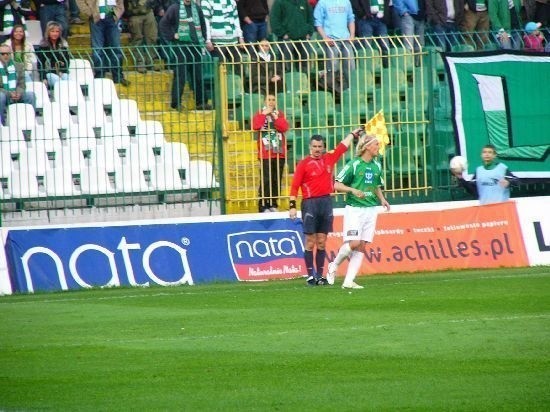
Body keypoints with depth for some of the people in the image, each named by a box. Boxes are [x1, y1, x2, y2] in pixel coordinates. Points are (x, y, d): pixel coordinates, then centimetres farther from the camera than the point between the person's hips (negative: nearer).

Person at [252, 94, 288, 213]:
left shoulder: (280, 114, 11)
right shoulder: (260, 114, 4)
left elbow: (284, 127, -6)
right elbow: (256, 126, -16)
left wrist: (275, 117, -11)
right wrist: (264, 114, -13)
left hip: (279, 153, 3)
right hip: (265, 154, -3)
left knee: (277, 180, 4)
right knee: (265, 180, -10)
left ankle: (273, 204, 11)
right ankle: (263, 206, -10)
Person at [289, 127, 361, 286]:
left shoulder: (329, 159, 11)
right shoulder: (303, 164, -2)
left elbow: (342, 147, 26)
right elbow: (295, 186, -4)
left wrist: (353, 134, 36)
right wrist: (292, 205, -11)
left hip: (326, 202, 4)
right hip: (310, 203, -4)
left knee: (321, 242, 6)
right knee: (310, 242, -3)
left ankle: (320, 275, 9)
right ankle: (310, 275, -1)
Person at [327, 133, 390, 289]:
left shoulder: (377, 165, 11)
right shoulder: (353, 164, -8)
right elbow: (337, 185, -8)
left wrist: (382, 199, 6)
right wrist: (353, 190, -22)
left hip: (371, 210, 6)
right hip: (354, 209, -6)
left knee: (361, 246, 0)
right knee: (353, 243, -14)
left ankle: (349, 281, 1)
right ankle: (334, 265, 13)